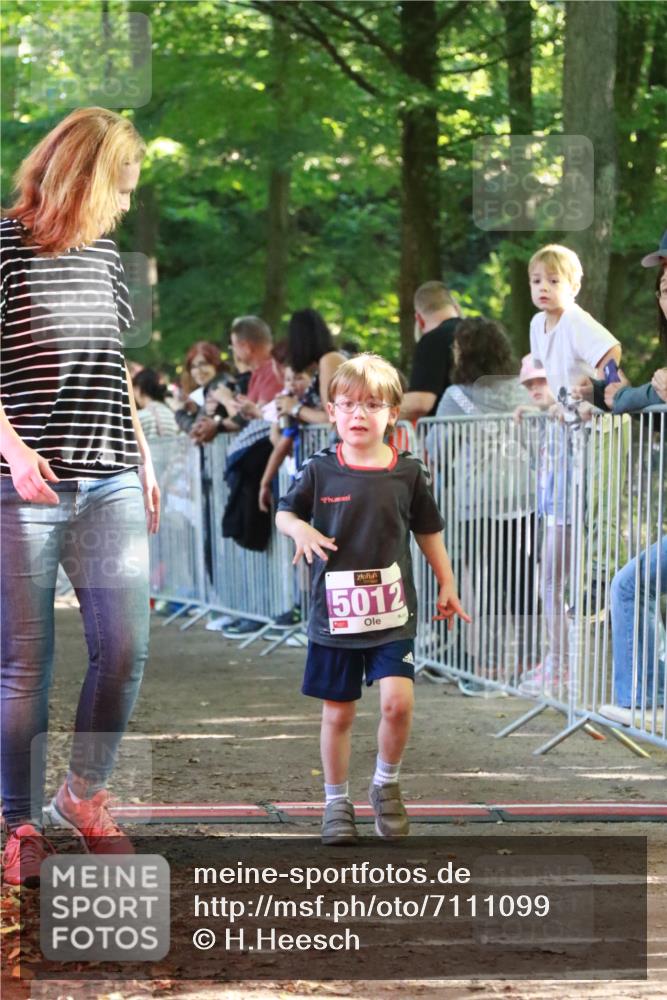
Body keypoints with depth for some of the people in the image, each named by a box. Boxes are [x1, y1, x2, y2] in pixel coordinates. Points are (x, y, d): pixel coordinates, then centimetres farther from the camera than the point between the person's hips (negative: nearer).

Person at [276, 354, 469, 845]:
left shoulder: (408, 472, -3)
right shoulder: (320, 471, -6)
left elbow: (429, 531, 10)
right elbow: (285, 512, 7)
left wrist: (448, 586, 14)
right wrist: (299, 529, -16)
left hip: (392, 613, 0)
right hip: (335, 613, 0)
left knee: (398, 701, -14)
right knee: (338, 713, 7)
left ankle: (387, 785, 11)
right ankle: (337, 803, 25)